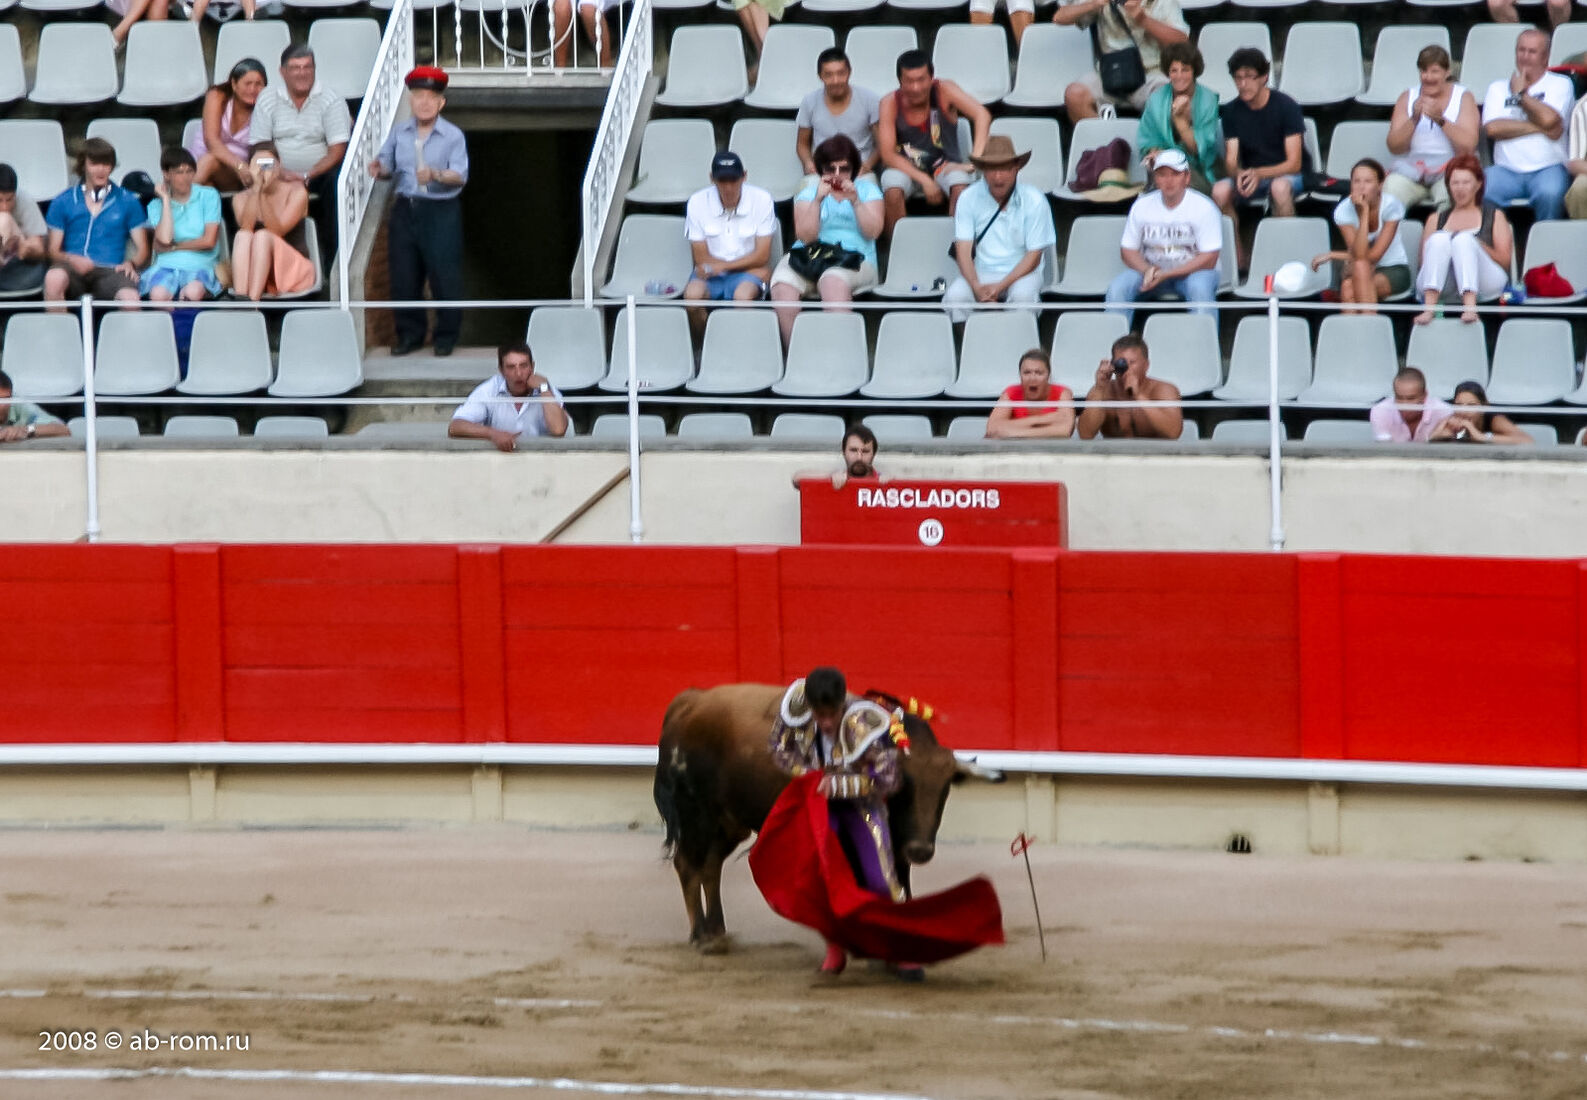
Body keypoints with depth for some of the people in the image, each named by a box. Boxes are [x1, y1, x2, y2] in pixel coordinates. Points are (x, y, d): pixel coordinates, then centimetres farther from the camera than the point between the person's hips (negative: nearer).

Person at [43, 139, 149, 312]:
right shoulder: (64, 202, 15)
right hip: (73, 270, 0)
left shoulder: (128, 202, 17)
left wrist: (131, 263, -8)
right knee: (54, 278, -38)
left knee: (130, 299, -36)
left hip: (111, 271, 0)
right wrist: (71, 259, -13)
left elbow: (142, 249, 15)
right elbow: (53, 250, 10)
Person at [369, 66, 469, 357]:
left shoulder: (453, 136, -5)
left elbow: (460, 175, -14)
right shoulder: (399, 132, 9)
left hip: (441, 212, -4)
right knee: (403, 275, 6)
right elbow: (388, 165, 15)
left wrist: (436, 175, -33)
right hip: (406, 209, 4)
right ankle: (409, 333, 18)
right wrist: (379, 169, -9)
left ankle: (446, 336, 9)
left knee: (444, 275, -3)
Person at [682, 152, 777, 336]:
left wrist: (722, 267, -14)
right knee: (693, 294, -32)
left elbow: (762, 256, -5)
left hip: (749, 272, -1)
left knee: (743, 295, -36)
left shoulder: (761, 199, -7)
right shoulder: (697, 202, -6)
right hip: (711, 271, 1)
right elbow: (701, 258, -3)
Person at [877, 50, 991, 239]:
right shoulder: (890, 104, -12)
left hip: (945, 165, 0)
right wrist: (924, 180, -25)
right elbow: (888, 154, -14)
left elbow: (982, 116, -24)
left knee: (961, 186, -32)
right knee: (893, 192, -32)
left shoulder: (944, 91, -14)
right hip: (905, 167, 0)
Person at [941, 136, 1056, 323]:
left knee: (1022, 294, -36)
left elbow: (1033, 256, -5)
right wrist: (977, 287, -23)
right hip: (981, 274, 1)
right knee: (955, 295, -29)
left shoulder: (1034, 200, -5)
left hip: (1021, 273, -1)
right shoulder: (969, 198, -1)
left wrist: (1000, 286, -18)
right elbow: (963, 250, -5)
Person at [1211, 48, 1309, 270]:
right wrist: (1239, 174, -29)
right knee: (1220, 190, -27)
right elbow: (1230, 160, -4)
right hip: (1251, 176, 4)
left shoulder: (1286, 107, -13)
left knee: (1280, 186, -40)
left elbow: (1294, 163, -17)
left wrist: (1259, 174, -34)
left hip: (1290, 176, -4)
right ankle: (1237, 257, -15)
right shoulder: (1232, 111, 0)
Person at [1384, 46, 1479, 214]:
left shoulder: (1463, 97, 7)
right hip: (1412, 167, 2)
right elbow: (1394, 147, 5)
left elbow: (1468, 146, -7)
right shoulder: (1407, 97, 14)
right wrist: (1414, 119, -11)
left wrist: (1440, 120, -19)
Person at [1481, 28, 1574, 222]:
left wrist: (1520, 93, 5)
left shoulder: (1560, 84, 10)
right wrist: (1539, 128, -6)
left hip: (1548, 168, -2)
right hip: (1507, 169, 2)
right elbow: (1492, 128, -1)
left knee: (1550, 194, -36)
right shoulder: (1498, 88, 17)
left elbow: (1549, 119, -11)